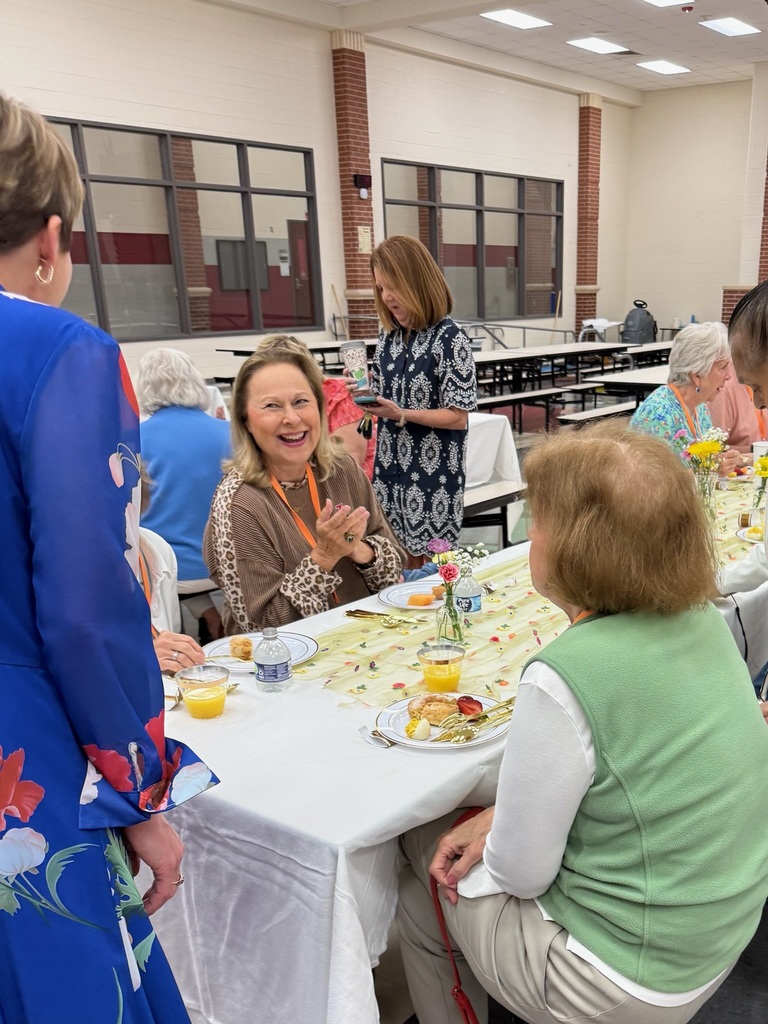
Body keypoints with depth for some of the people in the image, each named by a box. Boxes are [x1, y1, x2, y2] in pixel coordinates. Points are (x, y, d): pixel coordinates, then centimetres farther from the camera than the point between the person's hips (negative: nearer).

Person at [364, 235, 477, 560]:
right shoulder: (389, 335, 7)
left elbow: (458, 417, -14)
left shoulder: (450, 339, -13)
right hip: (391, 466, 6)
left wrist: (401, 414, -23)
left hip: (433, 472, -6)